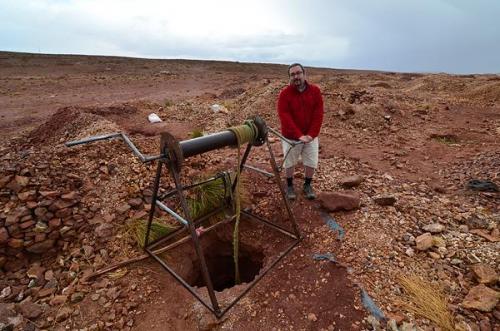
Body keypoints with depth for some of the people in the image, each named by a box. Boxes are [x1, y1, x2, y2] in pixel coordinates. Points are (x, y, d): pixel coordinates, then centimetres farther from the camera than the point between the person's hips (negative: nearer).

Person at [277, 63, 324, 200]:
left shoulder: (315, 91, -3)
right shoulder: (284, 93, -11)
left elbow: (318, 114, -7)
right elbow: (284, 117, -19)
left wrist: (311, 134, -19)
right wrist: (299, 135, -27)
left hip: (311, 136, 2)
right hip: (290, 137, -2)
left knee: (311, 163, 9)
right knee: (289, 163, 9)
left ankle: (308, 185, 32)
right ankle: (289, 186, 31)